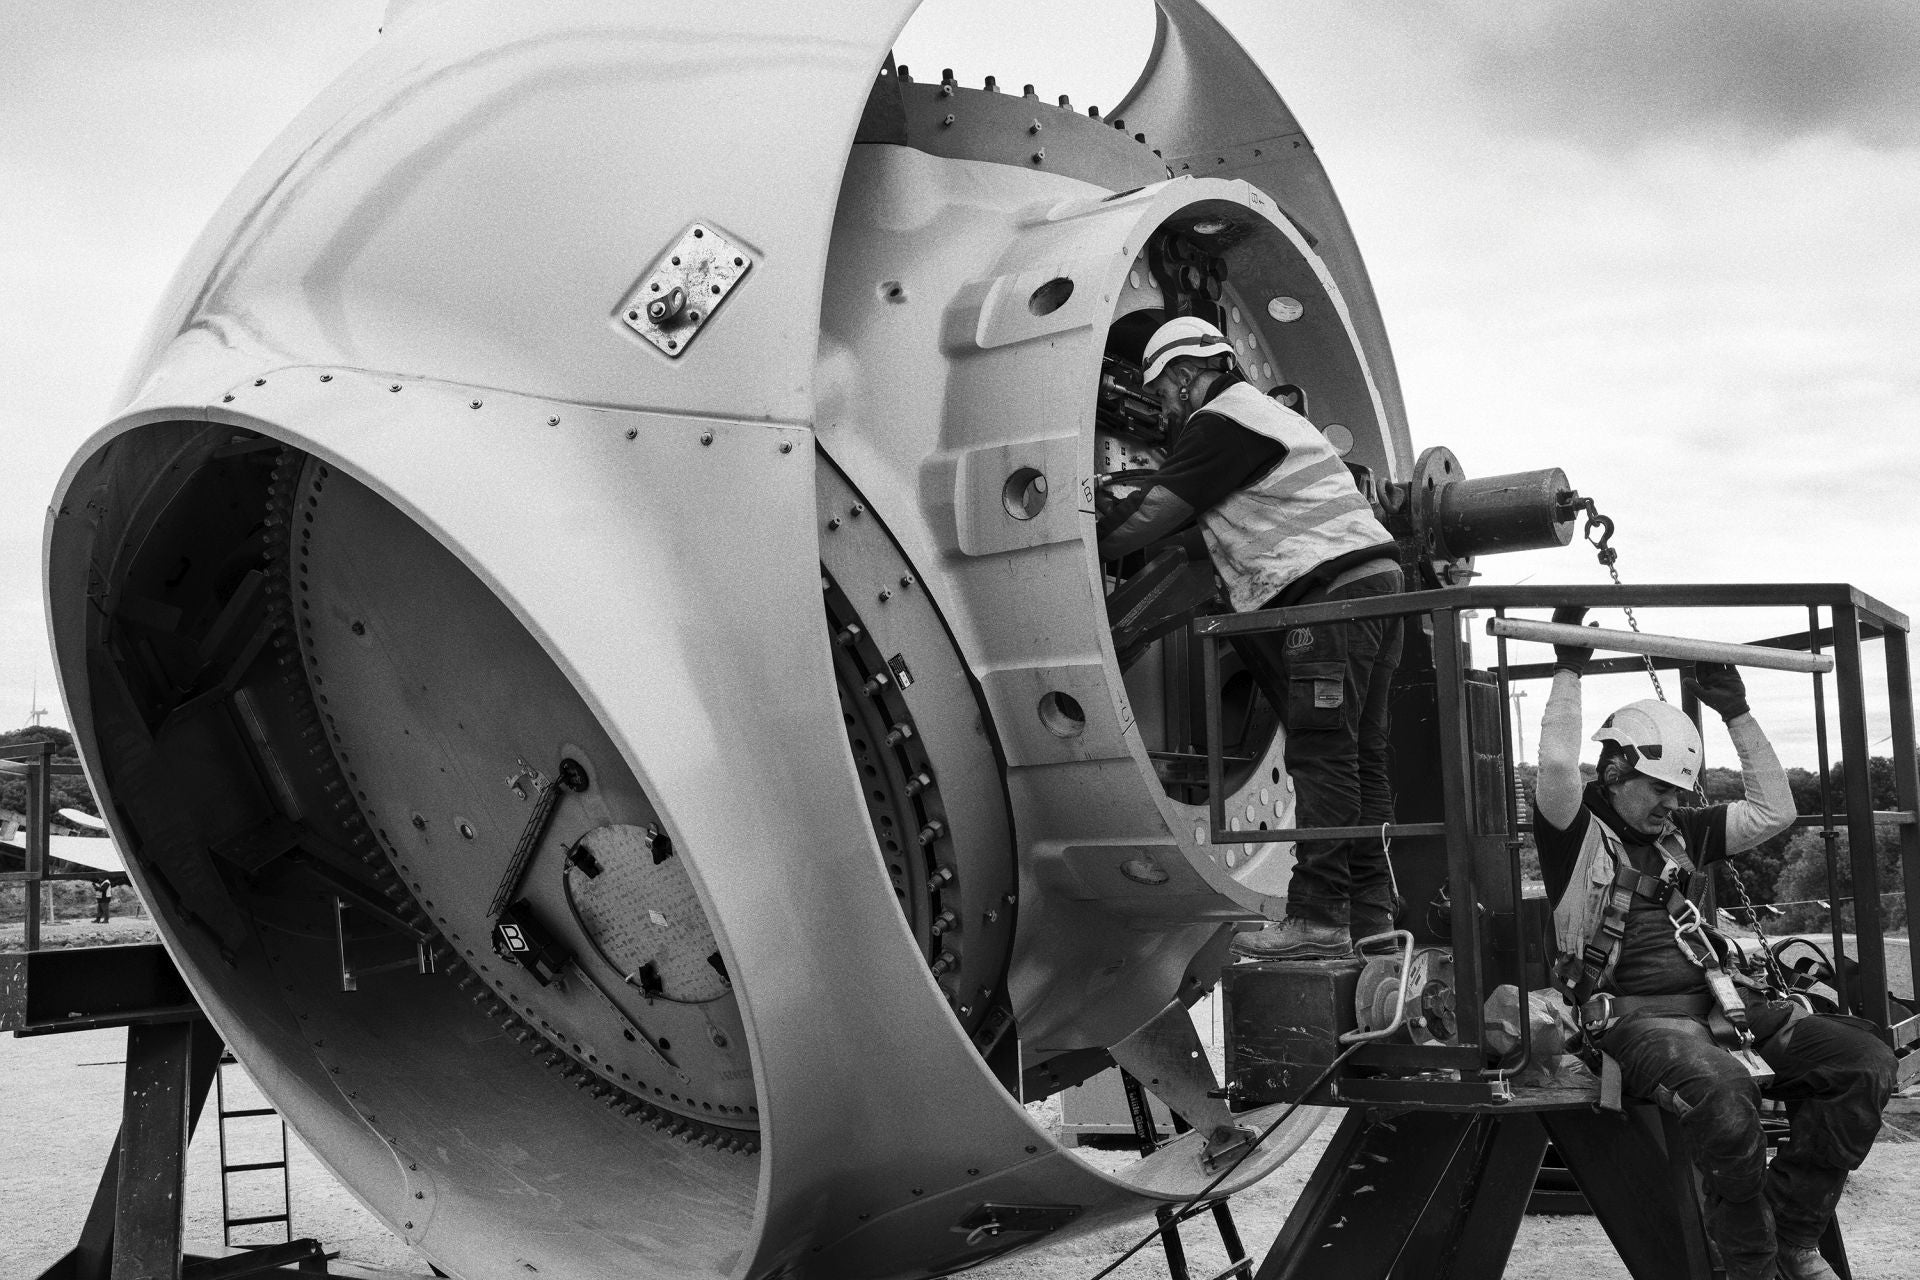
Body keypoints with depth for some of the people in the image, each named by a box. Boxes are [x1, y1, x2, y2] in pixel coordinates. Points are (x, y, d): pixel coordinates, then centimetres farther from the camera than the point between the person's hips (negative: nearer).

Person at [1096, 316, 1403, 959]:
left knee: (1322, 757, -13)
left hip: (1331, 587, -10)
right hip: (1373, 579, 10)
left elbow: (1153, 516, -7)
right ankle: (1370, 914, 9)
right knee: (1357, 757, 8)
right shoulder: (1264, 415, 29)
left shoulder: (1220, 422, -4)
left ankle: (1318, 919, -16)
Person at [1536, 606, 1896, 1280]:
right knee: (1721, 1090, -39)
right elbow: (1557, 764, -20)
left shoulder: (1677, 833, 21)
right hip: (1632, 1013, -7)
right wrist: (1569, 670, -11)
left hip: (1711, 997, 7)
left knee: (1864, 1059, -14)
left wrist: (1737, 712, 20)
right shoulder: (1576, 832, 1)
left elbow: (1773, 810, 21)